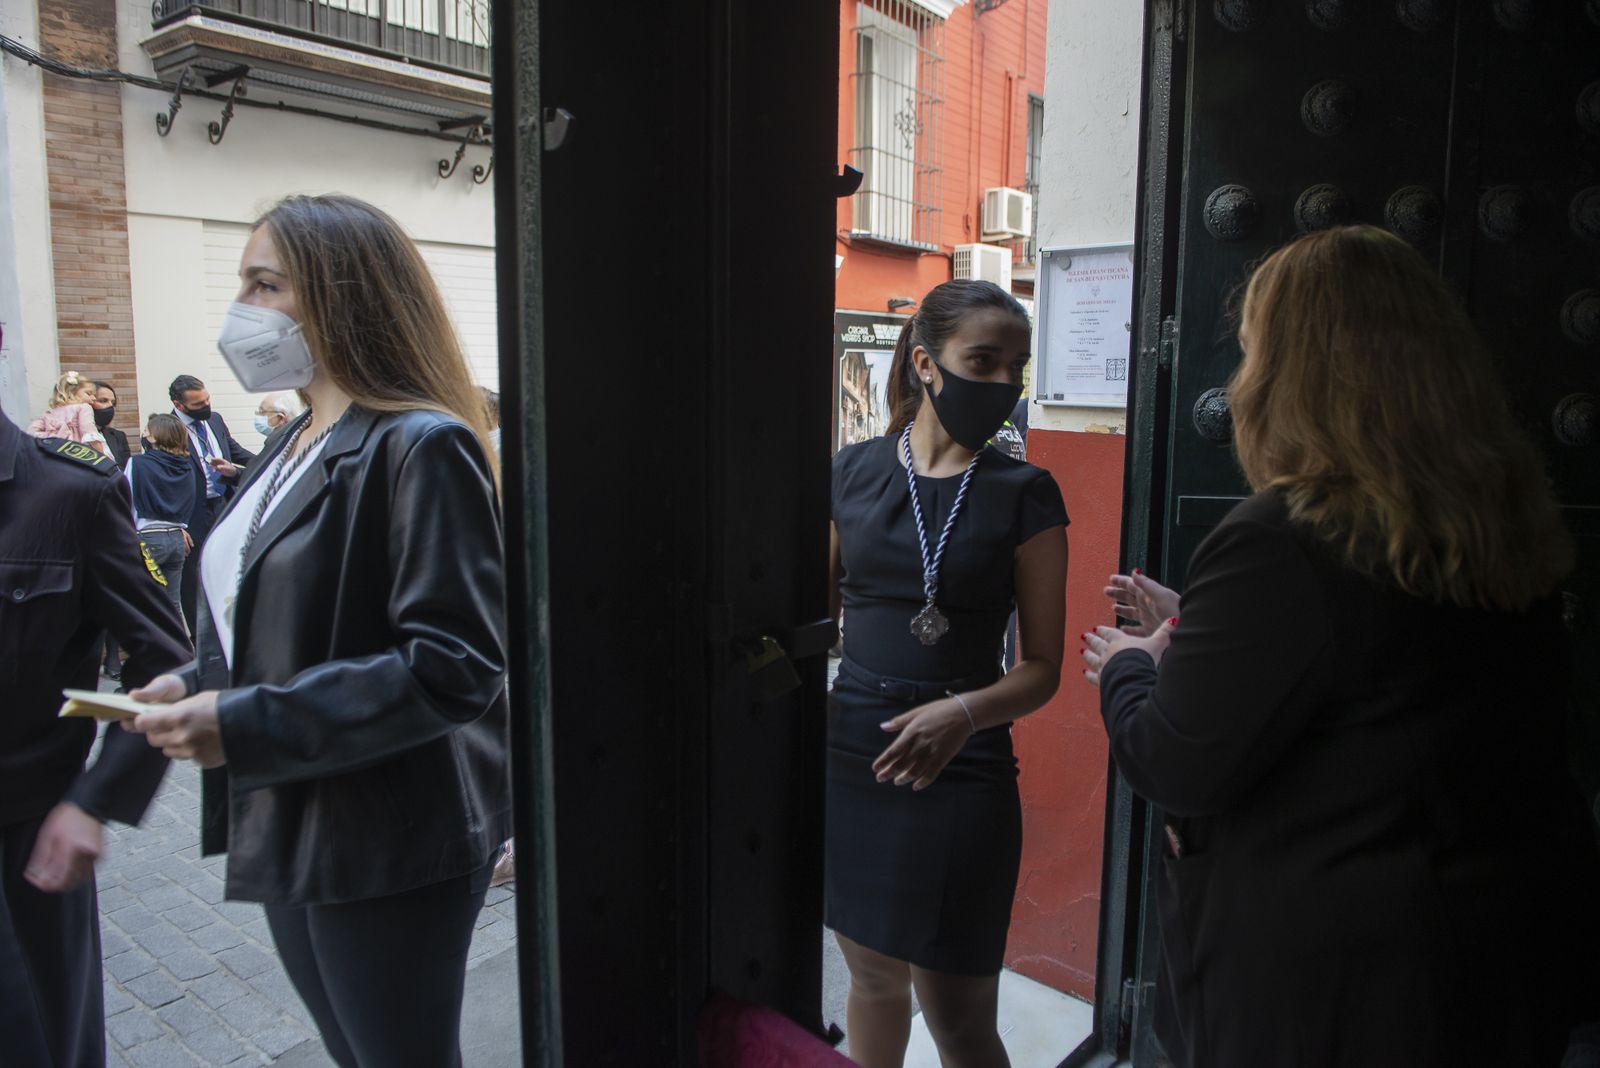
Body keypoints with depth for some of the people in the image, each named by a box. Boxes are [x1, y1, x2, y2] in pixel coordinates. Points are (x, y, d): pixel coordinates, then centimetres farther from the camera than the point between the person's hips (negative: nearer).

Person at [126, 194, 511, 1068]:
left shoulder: (421, 447, -18)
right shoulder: (297, 446, 10)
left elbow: (454, 664, -25)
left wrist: (246, 727, -25)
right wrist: (199, 686, 1)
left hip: (389, 848, -9)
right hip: (290, 832, 9)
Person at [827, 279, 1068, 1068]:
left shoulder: (1025, 495, -5)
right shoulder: (853, 472, 2)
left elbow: (1042, 667, -5)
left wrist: (963, 713, -24)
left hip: (959, 769, -2)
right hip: (850, 753, 3)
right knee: (873, 974, 19)